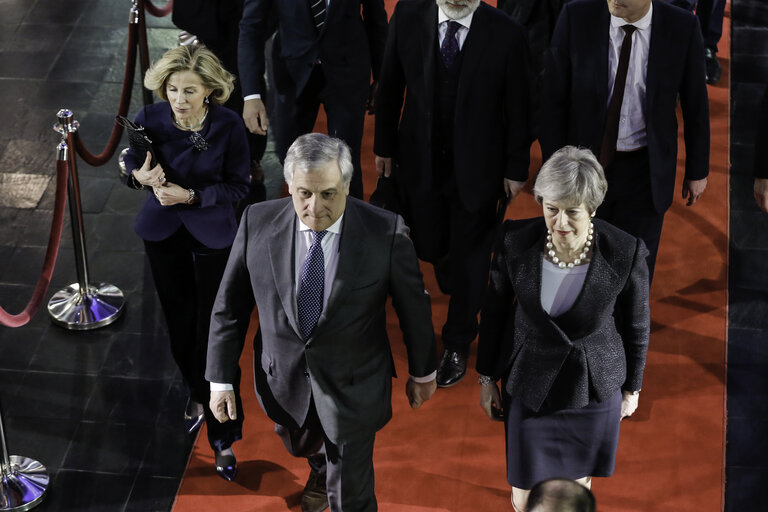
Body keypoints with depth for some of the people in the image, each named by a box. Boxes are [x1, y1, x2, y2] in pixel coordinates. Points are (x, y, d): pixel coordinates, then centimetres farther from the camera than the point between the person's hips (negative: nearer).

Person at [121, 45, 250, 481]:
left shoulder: (228, 125, -20)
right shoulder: (150, 120, -15)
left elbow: (239, 185, -11)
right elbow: (133, 163, 3)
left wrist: (191, 195, -23)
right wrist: (140, 176, -20)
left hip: (213, 235, -3)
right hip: (164, 232, 3)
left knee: (214, 332, -2)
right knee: (180, 325, 17)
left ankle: (224, 437, 10)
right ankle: (198, 393, 47)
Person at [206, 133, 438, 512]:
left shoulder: (386, 233, -23)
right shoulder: (258, 223, -17)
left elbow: (413, 306, -7)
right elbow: (230, 306, -5)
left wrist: (422, 373, 6)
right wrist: (221, 379, -3)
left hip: (353, 388, -3)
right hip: (284, 381, 3)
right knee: (302, 446, 32)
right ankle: (321, 473, 68)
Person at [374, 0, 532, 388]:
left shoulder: (506, 35, -18)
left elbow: (517, 108, -8)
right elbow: (390, 86, 1)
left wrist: (516, 169, -2)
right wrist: (384, 145, 6)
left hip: (477, 167, -2)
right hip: (420, 162, 2)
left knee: (469, 258, 12)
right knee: (428, 246, 16)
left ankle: (457, 345, 32)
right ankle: (459, 292, 51)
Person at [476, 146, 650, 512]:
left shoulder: (626, 253, -22)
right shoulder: (515, 241, -19)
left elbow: (637, 326, -4)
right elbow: (494, 311, -3)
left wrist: (632, 387, 7)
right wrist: (487, 378, 5)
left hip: (594, 389, 0)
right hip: (530, 387, 1)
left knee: (578, 481, 20)